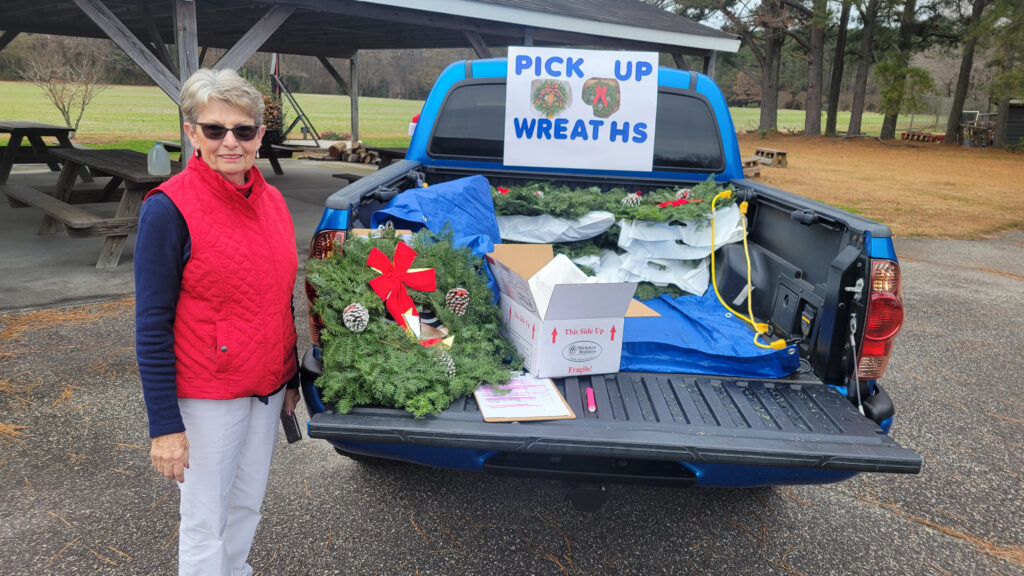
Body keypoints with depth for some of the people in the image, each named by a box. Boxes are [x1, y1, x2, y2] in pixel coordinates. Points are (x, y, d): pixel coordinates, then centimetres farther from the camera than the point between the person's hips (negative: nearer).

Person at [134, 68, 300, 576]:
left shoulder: (272, 200, 2)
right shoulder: (169, 209, -16)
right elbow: (152, 325, -14)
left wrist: (291, 377, 15)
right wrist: (165, 425, -15)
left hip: (268, 385, 6)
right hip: (207, 397, -6)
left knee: (247, 504, 20)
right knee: (205, 522, 9)